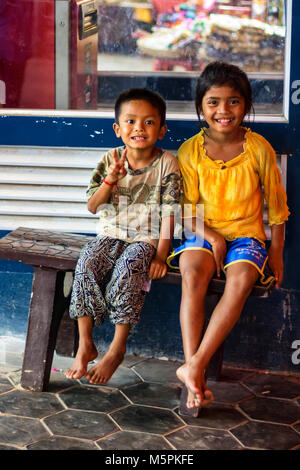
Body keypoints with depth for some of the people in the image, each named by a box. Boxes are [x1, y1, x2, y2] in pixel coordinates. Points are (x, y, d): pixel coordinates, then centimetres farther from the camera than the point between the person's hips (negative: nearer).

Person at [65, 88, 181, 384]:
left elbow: (169, 212, -6)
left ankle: (117, 348, -21)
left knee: (127, 268, -33)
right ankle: (85, 344, -18)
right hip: (111, 234, 3)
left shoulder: (167, 164, -4)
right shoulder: (110, 161, 3)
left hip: (146, 238, -3)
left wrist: (161, 254, -14)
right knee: (87, 263, -26)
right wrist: (110, 179, -15)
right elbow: (92, 206, 3)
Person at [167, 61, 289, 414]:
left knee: (241, 280, -33)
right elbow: (188, 210, 1)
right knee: (192, 273, -32)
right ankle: (195, 373, -34)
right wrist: (212, 237, -16)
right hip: (203, 235, 1)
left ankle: (194, 365, -33)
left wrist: (276, 250, 4)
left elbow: (276, 203, 6)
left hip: (246, 235, 0)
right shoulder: (190, 151, 0)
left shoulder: (259, 149, -3)